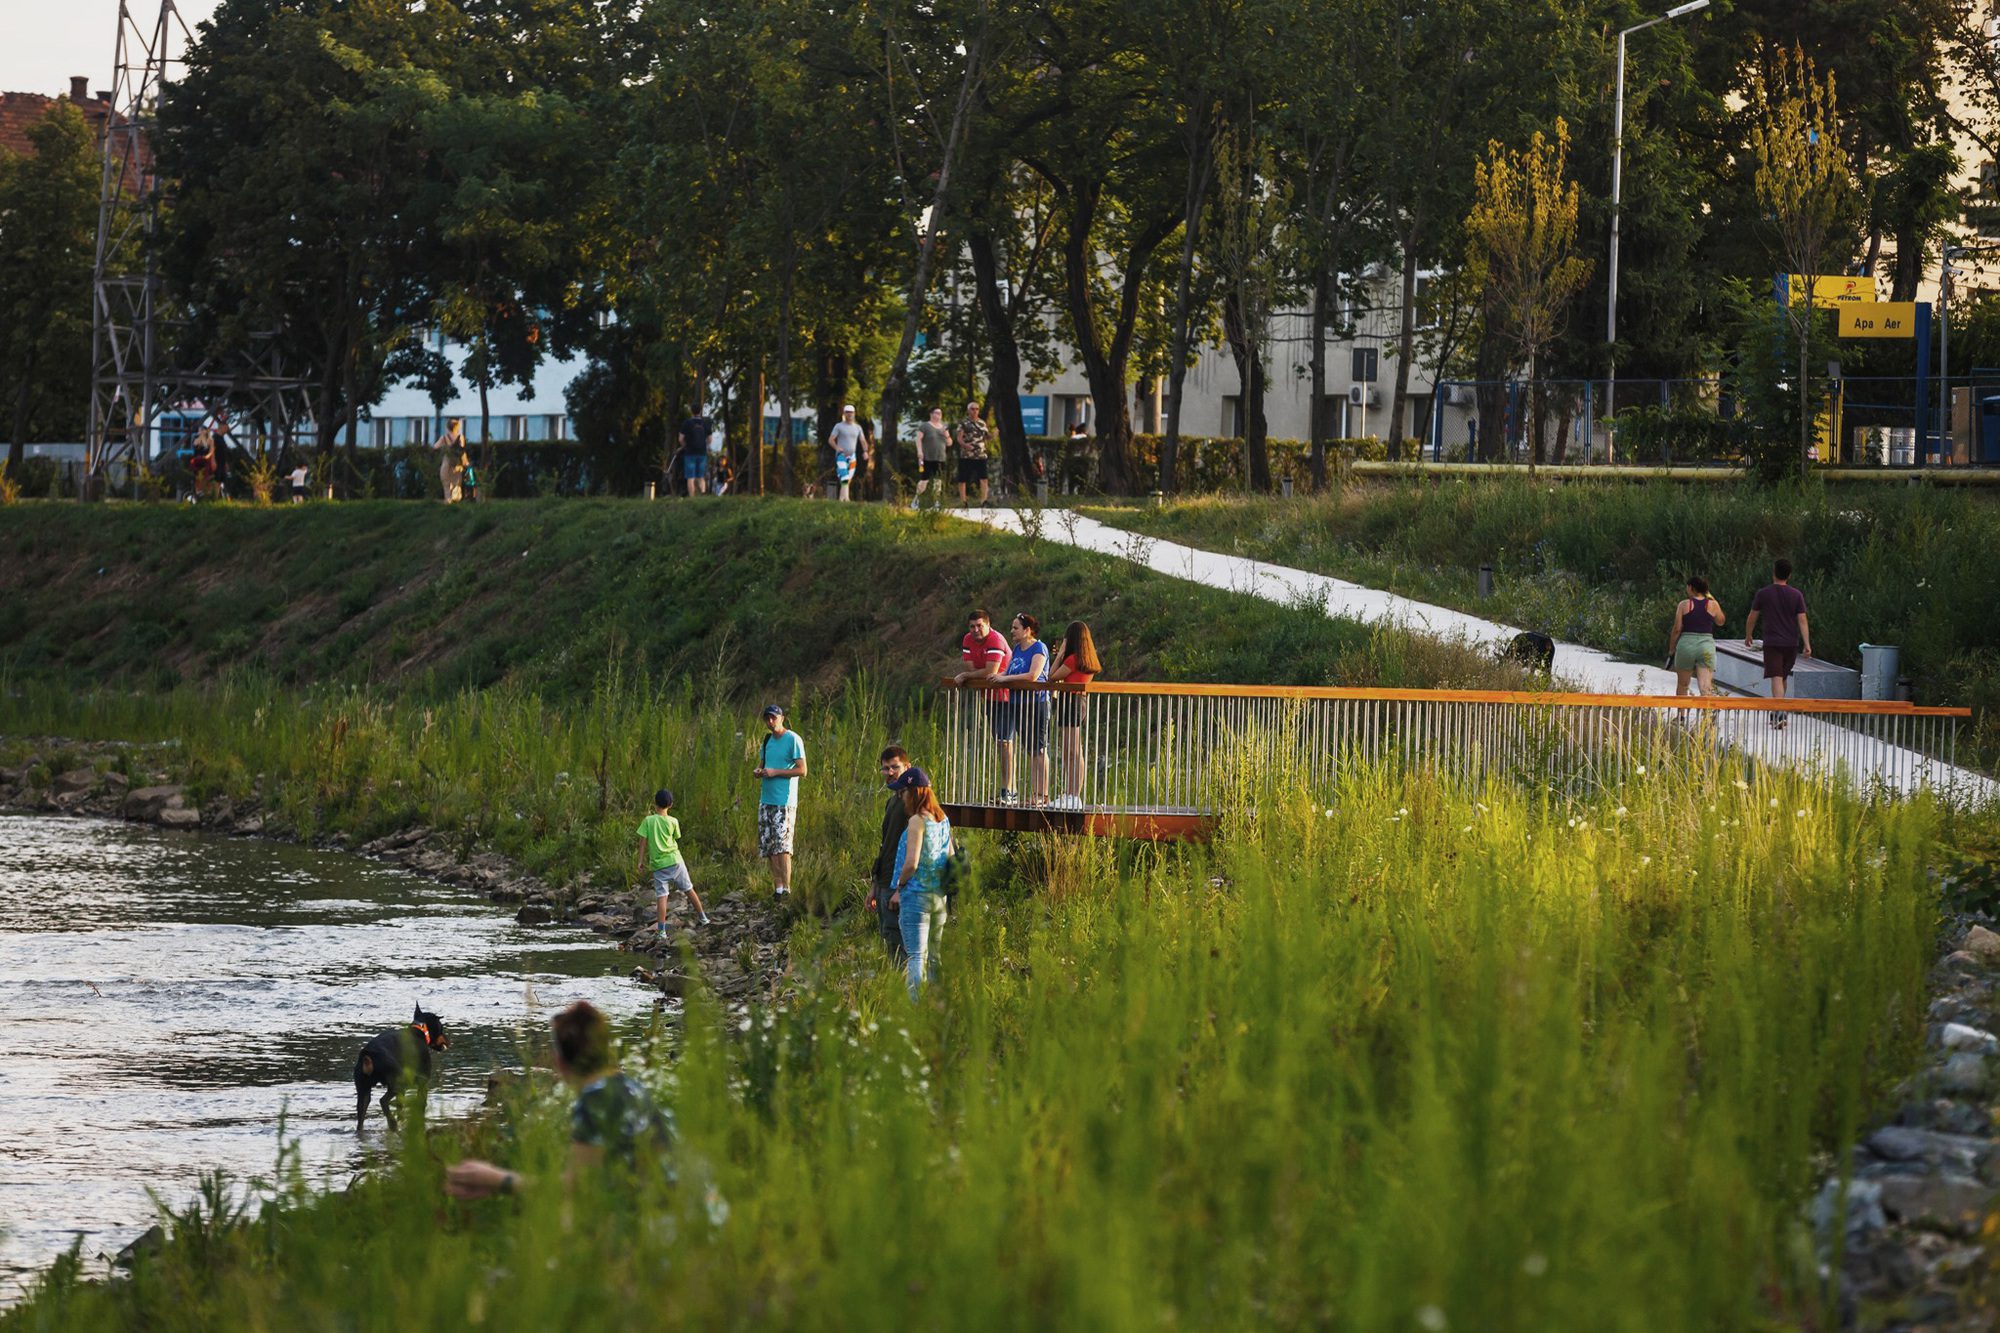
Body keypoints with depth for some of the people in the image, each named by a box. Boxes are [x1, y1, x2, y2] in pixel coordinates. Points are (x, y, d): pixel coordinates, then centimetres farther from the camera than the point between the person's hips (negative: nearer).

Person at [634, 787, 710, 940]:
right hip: (675, 860, 1)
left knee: (661, 896, -4)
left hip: (658, 864, -1)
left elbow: (643, 841, -6)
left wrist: (641, 860, 1)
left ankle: (661, 930, -12)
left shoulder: (648, 821, -4)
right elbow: (676, 839, 8)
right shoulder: (673, 822, -1)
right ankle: (703, 917, 31)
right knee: (689, 889, 17)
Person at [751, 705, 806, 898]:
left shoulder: (793, 740, -7)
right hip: (766, 800, 7)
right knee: (769, 846, 4)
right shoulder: (767, 741, 15)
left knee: (782, 846, -13)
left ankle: (786, 888, -12)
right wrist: (758, 771, 0)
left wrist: (775, 772, -15)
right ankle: (777, 887, 8)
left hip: (785, 801, -7)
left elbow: (802, 770, -11)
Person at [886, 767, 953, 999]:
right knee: (934, 958, 13)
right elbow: (951, 859, 14)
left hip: (916, 895, -7)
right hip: (940, 897, 7)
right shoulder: (943, 821, 8)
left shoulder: (917, 821, -13)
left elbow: (911, 863, -18)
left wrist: (898, 888, -5)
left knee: (916, 956, -10)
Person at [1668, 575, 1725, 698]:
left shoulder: (1684, 604, -1)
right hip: (1707, 644, 1)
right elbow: (1720, 622, 21)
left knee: (1682, 685, 17)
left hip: (1686, 643, -1)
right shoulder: (1713, 605, 3)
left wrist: (1671, 650, 9)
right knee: (1706, 687, -9)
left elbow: (1677, 629, -2)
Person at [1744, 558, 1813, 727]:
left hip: (1772, 643, -3)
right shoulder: (1797, 595, 2)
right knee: (1784, 677, 18)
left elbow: (1752, 618, 7)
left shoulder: (1763, 593, -2)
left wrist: (1748, 636, 23)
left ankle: (1779, 714, -29)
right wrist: (1807, 644, -4)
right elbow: (1802, 621, -3)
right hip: (1792, 643, 3)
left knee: (1776, 678, -11)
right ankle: (1776, 716, 27)